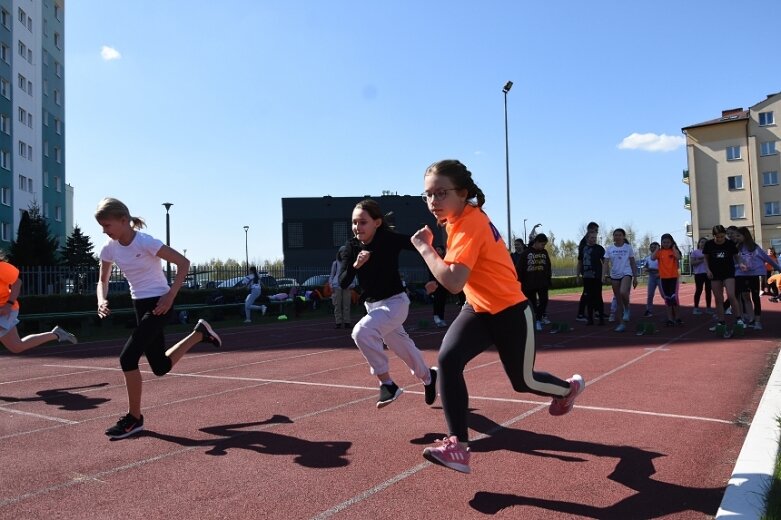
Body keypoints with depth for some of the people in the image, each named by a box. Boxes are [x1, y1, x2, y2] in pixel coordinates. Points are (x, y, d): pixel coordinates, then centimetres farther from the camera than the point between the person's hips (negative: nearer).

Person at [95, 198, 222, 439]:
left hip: (159, 305, -8)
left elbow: (183, 263, -17)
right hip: (140, 306, 8)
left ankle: (134, 418, 0)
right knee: (161, 367, 14)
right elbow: (103, 281, 13)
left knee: (128, 358, -17)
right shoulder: (109, 248, 0)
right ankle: (200, 332, 36)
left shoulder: (145, 242, -19)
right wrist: (102, 300, -9)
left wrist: (170, 295, -23)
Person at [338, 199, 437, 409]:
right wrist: (356, 265, -26)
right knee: (403, 348, 21)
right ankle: (428, 376, 49)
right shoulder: (352, 247, -7)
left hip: (395, 302, -6)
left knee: (361, 332, -29)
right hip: (372, 306, 6)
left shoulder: (390, 239, -19)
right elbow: (342, 283, -10)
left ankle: (387, 383, -16)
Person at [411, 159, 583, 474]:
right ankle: (457, 447, -15)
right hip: (478, 309, 7)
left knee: (523, 382, 13)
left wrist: (424, 247, -28)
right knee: (448, 359, -18)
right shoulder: (459, 218, 0)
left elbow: (453, 282, -38)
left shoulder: (469, 225, -28)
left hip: (510, 312, -7)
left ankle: (570, 387, 48)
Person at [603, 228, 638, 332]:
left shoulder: (628, 247, 3)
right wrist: (606, 274, -15)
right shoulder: (609, 248, 5)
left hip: (626, 273, -3)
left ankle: (627, 309, -1)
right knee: (618, 300, 6)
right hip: (614, 275, 3)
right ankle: (622, 323, 14)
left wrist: (635, 277, 3)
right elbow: (606, 263, 2)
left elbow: (633, 263, 7)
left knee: (623, 292, -30)